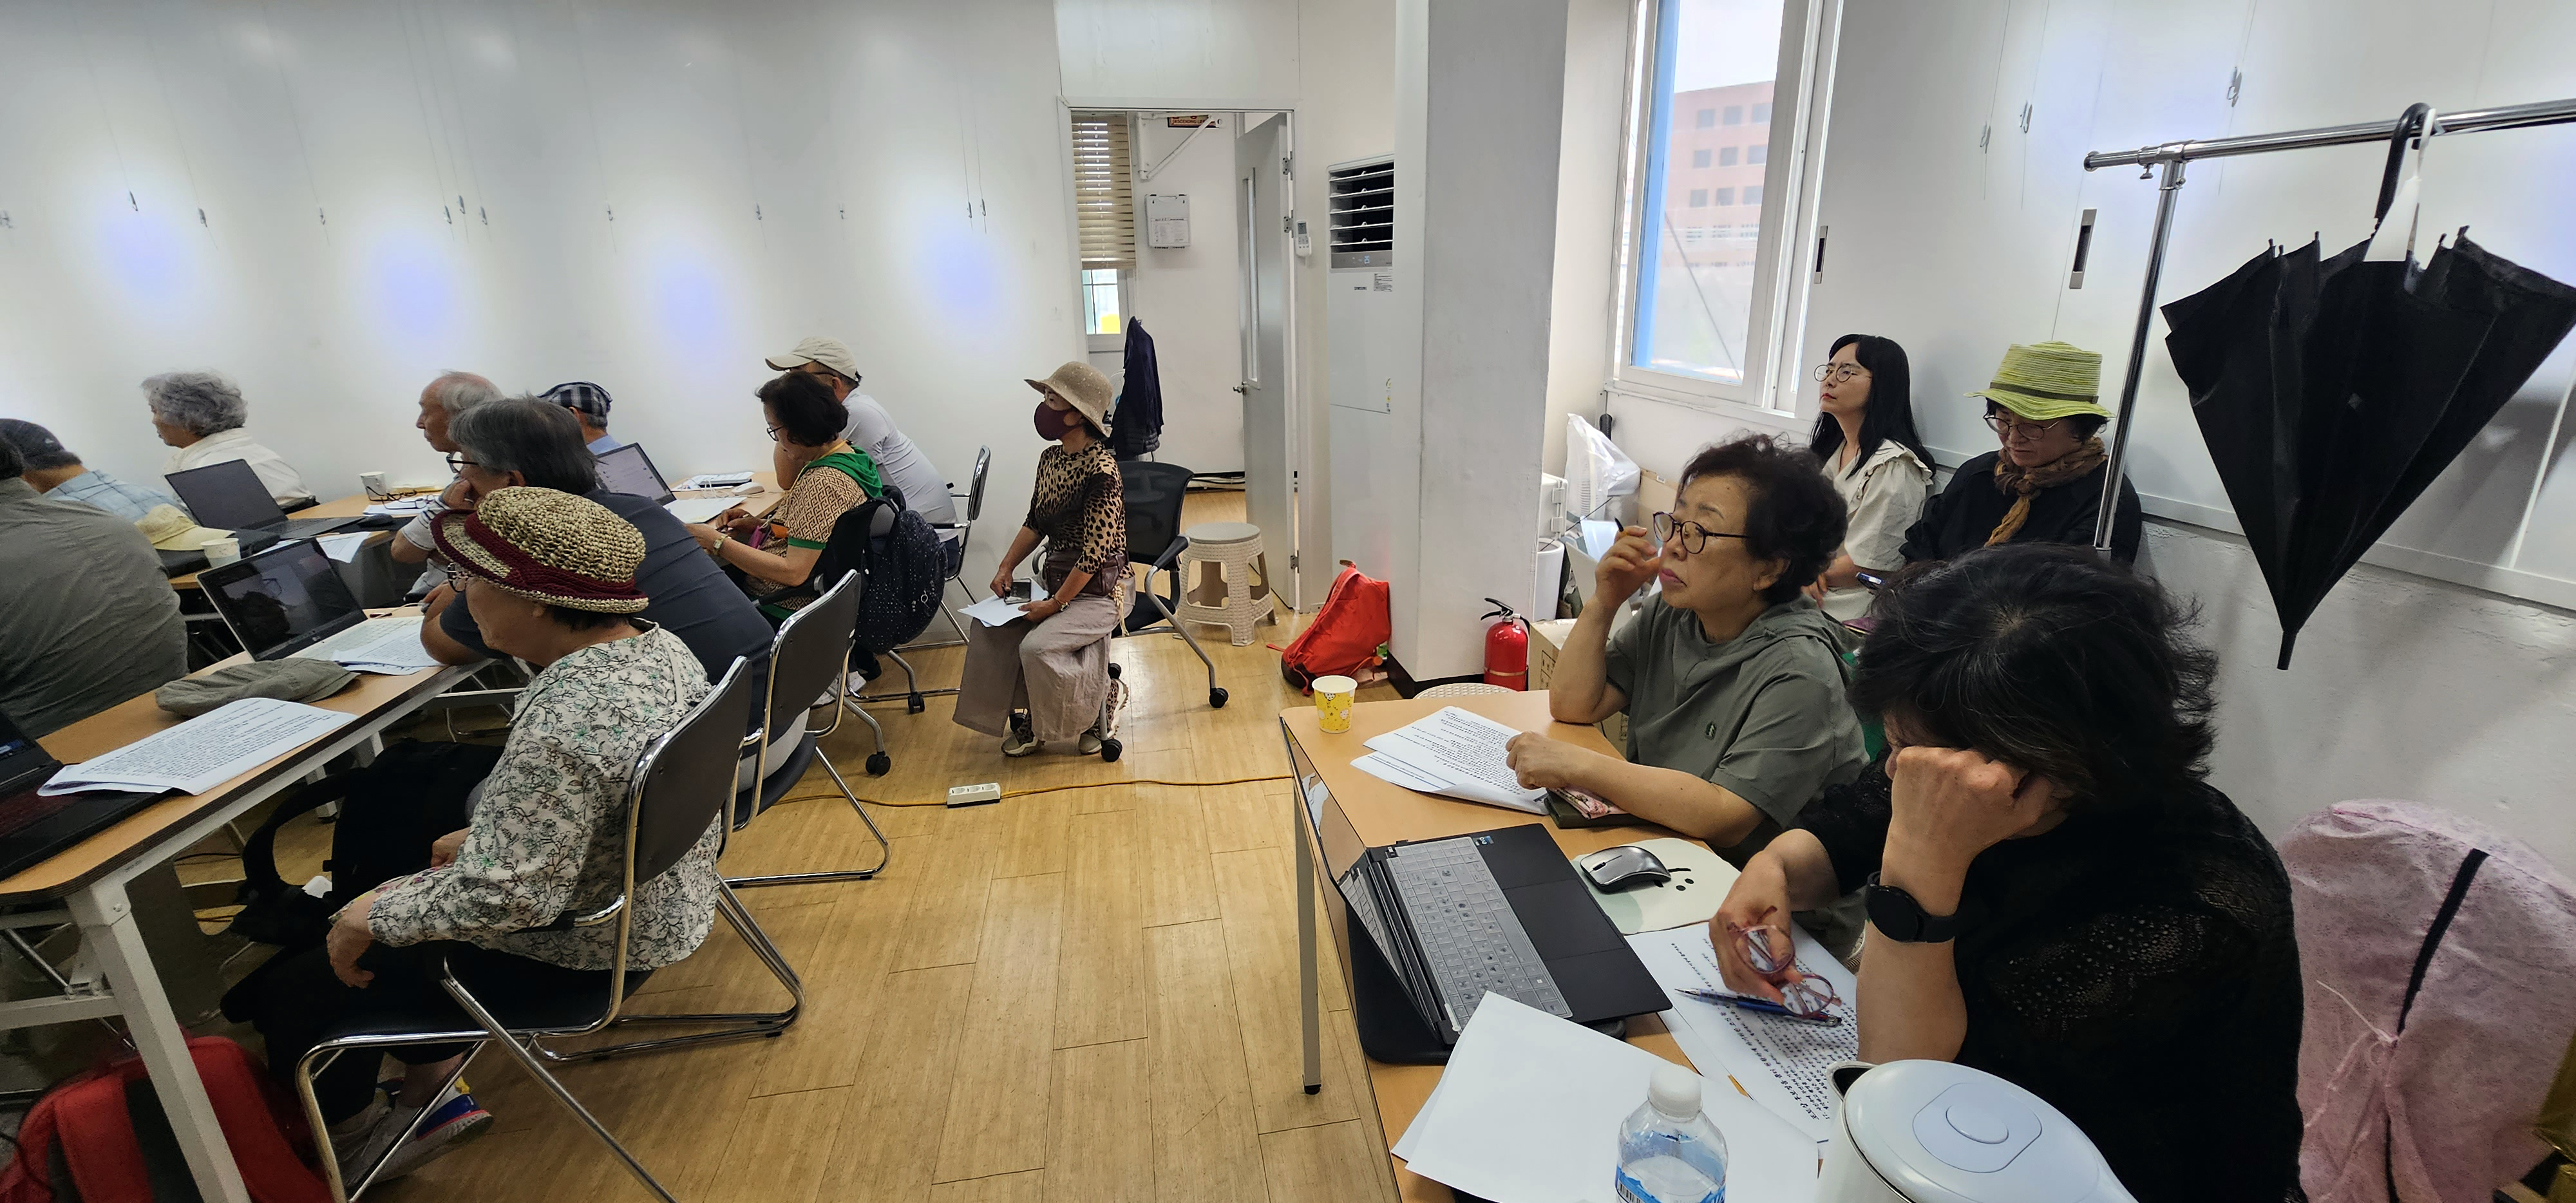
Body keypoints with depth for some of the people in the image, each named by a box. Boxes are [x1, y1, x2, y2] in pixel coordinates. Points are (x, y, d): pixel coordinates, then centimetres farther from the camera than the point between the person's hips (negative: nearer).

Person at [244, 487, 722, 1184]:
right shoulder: (655, 642, -6)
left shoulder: (564, 727, -34)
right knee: (405, 871, 26)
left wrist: (368, 919, -14)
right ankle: (431, 1095, 33)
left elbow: (501, 897, -29)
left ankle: (351, 1139, 36)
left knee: (291, 989, 10)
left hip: (576, 953, -8)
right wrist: (488, 832, 10)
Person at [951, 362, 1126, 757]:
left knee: (1037, 646, -24)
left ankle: (1093, 713, 4)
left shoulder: (1101, 471, -23)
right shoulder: (1050, 458, 5)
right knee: (987, 625, 0)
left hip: (1098, 590, -9)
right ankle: (1029, 718, 12)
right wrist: (1006, 568, 4)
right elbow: (1035, 522, 15)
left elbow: (1096, 551, -23)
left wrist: (1056, 603, -19)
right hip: (1055, 577, 9)